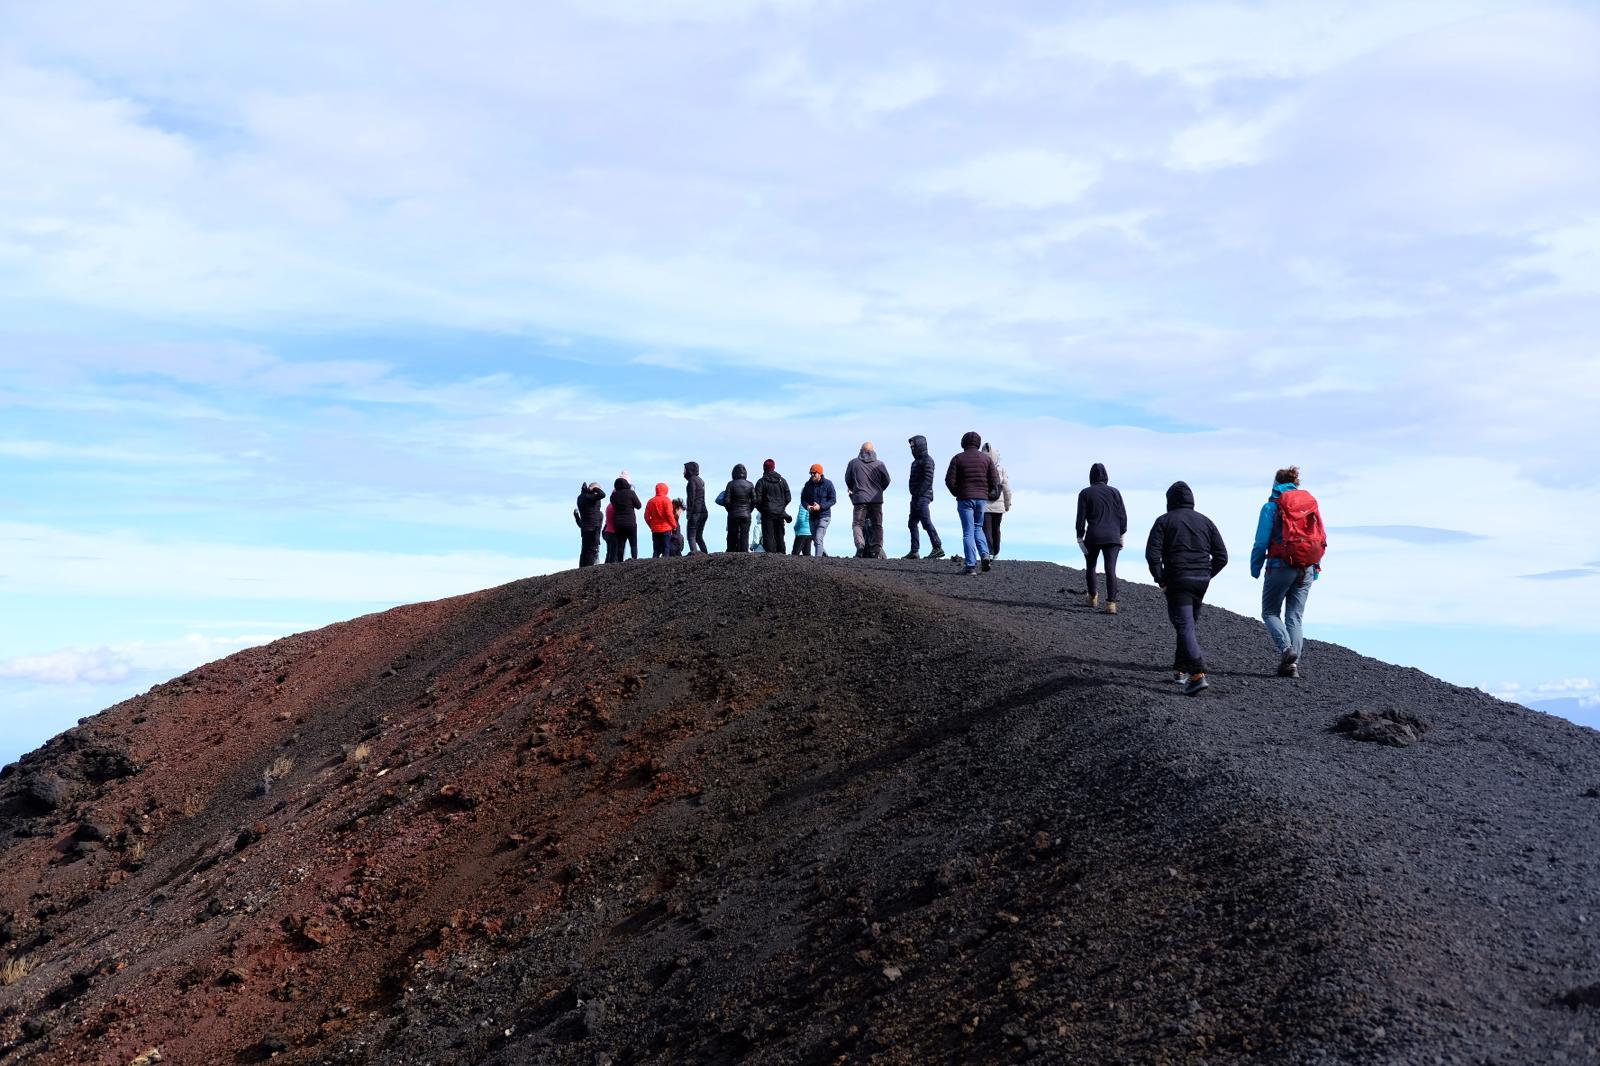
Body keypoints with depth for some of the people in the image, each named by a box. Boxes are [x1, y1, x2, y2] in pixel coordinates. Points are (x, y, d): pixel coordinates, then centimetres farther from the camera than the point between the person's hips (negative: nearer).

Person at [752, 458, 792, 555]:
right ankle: (781, 554, 11)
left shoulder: (761, 482, -6)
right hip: (780, 513, 4)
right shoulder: (782, 481, 6)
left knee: (768, 536, -3)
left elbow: (757, 499, -9)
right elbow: (788, 498, 7)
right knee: (780, 536, 12)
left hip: (767, 513, -4)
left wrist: (761, 510, 8)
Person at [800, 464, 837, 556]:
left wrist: (820, 506, -20)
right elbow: (803, 499, 11)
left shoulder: (827, 484, -6)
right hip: (812, 516, 6)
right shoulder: (808, 484, 7)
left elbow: (833, 500, -7)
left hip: (824, 515, -6)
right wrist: (807, 506, -12)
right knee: (814, 539, 12)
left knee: (818, 539, -17)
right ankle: (826, 556, 28)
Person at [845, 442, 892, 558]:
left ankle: (860, 545, -21)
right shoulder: (880, 464, 4)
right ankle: (877, 551, -1)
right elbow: (886, 480, 8)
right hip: (877, 499, 1)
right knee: (877, 525, 7)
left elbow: (848, 480, 9)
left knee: (857, 524, 3)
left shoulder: (853, 463, 3)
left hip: (860, 498, -1)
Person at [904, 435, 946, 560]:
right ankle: (914, 551, 13)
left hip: (923, 497, -10)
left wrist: (918, 493, -24)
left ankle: (938, 548, -17)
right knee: (912, 523, 10)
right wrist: (914, 496, 16)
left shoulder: (927, 460, -8)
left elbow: (928, 478, -19)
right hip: (916, 497, 10)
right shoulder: (916, 461, 22)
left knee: (926, 522, -15)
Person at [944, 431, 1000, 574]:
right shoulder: (986, 458, 5)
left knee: (968, 532, -1)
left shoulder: (958, 458, -3)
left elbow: (950, 480, -8)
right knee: (978, 527, 20)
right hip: (982, 498, 3)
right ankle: (985, 555, -1)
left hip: (965, 498, -3)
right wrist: (986, 492, 13)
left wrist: (956, 493, 8)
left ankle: (971, 565, -7)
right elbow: (995, 480, -1)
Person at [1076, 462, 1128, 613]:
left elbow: (1081, 518, -4)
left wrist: (1080, 538, -1)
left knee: (1090, 567, 19)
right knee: (1111, 569, -3)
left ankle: (1093, 597, 28)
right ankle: (1111, 603, -13)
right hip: (1113, 537, 1)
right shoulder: (1114, 492, 7)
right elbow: (1122, 515, 6)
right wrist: (1122, 535, 14)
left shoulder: (1085, 493, 1)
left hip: (1093, 537, -1)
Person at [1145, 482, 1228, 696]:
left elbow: (1152, 554, -12)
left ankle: (1198, 675, -21)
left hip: (1177, 581, -5)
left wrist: (1161, 580, -3)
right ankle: (1180, 669, 27)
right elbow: (1222, 556, 8)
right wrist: (1206, 576, 14)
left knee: (1185, 626, -9)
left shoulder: (1164, 521, 0)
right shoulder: (1205, 522, 12)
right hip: (1202, 581, 5)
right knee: (1191, 624, 19)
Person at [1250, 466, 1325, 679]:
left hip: (1281, 566, -4)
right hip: (1307, 570, 4)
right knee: (1295, 616, 9)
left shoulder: (1272, 506, -4)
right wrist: (1315, 569, 17)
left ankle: (1286, 648, -16)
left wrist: (1255, 568, 2)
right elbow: (1322, 539, 10)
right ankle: (1293, 663, 0)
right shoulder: (1311, 503, 10)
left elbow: (1261, 541, -8)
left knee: (1270, 612, 8)